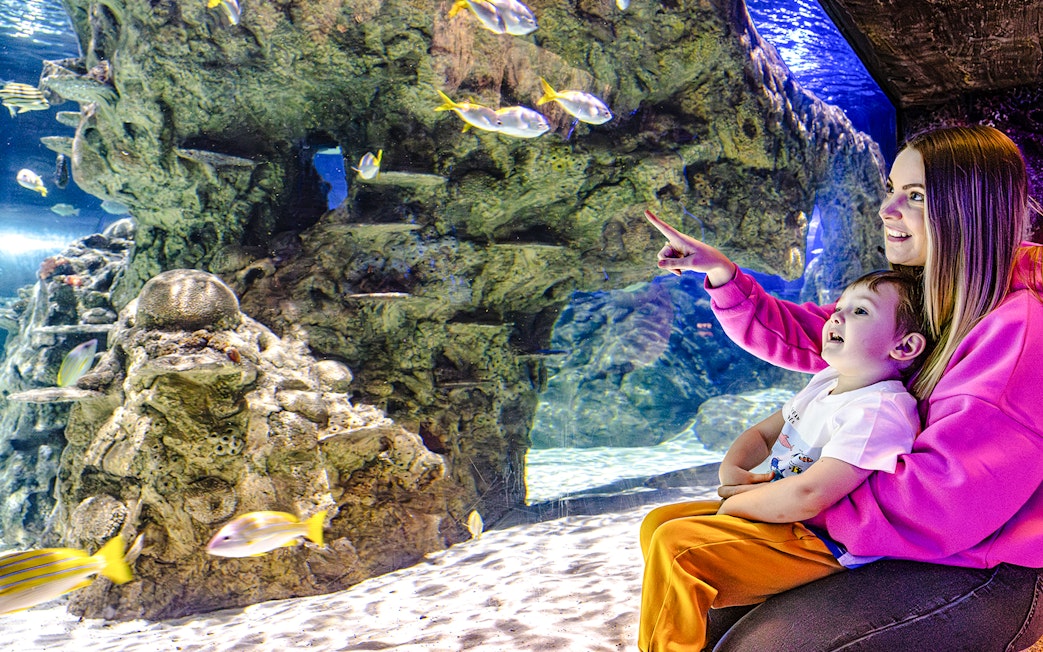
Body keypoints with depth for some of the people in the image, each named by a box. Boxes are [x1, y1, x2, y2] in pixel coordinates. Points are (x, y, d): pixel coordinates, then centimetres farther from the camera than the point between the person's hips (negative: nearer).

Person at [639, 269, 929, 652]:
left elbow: (807, 496, -33)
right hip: (775, 515, 10)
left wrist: (736, 503, -16)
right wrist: (731, 469, -1)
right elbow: (763, 433, 21)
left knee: (674, 545, -25)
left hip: (820, 545, -10)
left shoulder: (879, 411, -22)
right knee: (659, 522, 8)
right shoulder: (825, 383, 10)